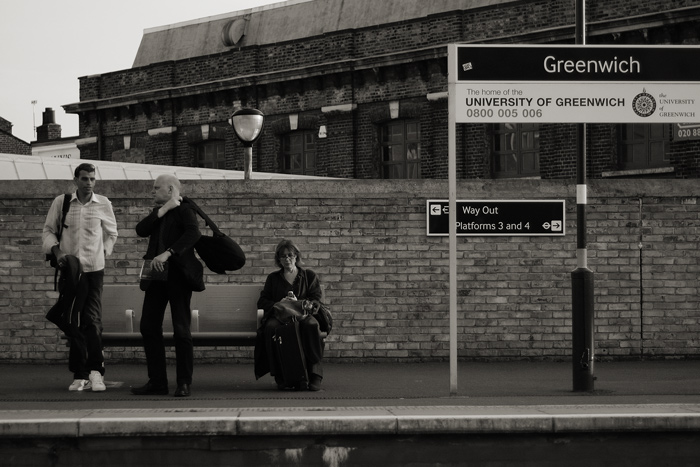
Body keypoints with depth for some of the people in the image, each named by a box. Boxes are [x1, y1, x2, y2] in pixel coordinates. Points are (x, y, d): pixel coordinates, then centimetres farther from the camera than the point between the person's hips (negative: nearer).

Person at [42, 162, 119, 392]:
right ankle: (80, 375, 9)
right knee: (73, 323, 3)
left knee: (93, 321, -10)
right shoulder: (61, 202, 1)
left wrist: (103, 252, 4)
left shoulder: (103, 204, 2)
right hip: (70, 269, 1)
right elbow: (48, 230, 8)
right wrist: (56, 251, -7)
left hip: (94, 269, -1)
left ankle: (95, 371, -5)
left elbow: (112, 233, 17)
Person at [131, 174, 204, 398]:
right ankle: (157, 381, 7)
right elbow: (141, 230, 3)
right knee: (148, 326, 3)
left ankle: (184, 383, -1)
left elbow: (193, 233, -22)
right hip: (158, 273, 8)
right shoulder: (158, 213, 18)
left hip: (177, 273, -8)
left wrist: (167, 253, -30)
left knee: (181, 329, -6)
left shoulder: (184, 210, -4)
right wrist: (162, 211, -7)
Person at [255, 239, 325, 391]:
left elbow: (317, 300, 9)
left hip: (304, 314, -1)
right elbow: (262, 302, 16)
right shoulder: (273, 278, 24)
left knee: (311, 325, -40)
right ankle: (279, 376, -33)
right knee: (271, 327, -38)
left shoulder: (309, 276, 20)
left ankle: (315, 374, -38)